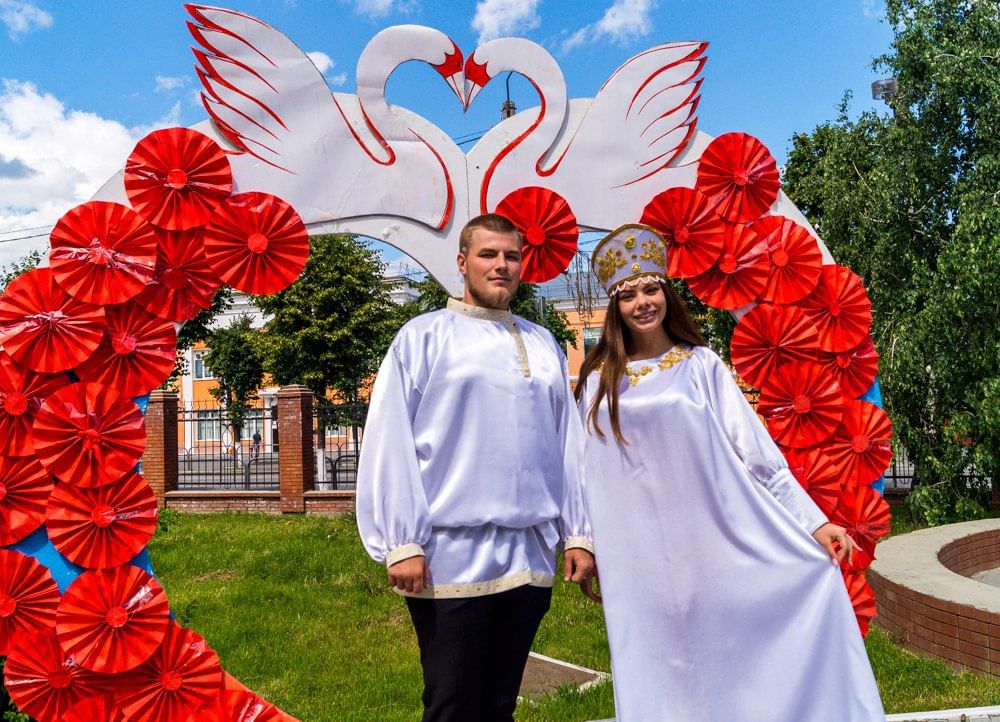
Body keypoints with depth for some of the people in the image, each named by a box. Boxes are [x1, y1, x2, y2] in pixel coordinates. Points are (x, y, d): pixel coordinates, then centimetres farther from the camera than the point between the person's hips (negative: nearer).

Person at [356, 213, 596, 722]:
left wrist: (577, 534, 9)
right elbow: (390, 445, -6)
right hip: (451, 556, -4)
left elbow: (567, 445, 13)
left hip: (530, 555, 4)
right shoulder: (424, 337, 0)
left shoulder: (544, 345, 13)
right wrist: (401, 544, -11)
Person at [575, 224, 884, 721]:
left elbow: (755, 449, 1)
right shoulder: (600, 380, 6)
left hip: (716, 541, -1)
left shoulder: (701, 364, 3)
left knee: (733, 654, 2)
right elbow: (586, 474, 9)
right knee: (662, 672, 7)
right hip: (640, 557, 1)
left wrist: (812, 521, -3)